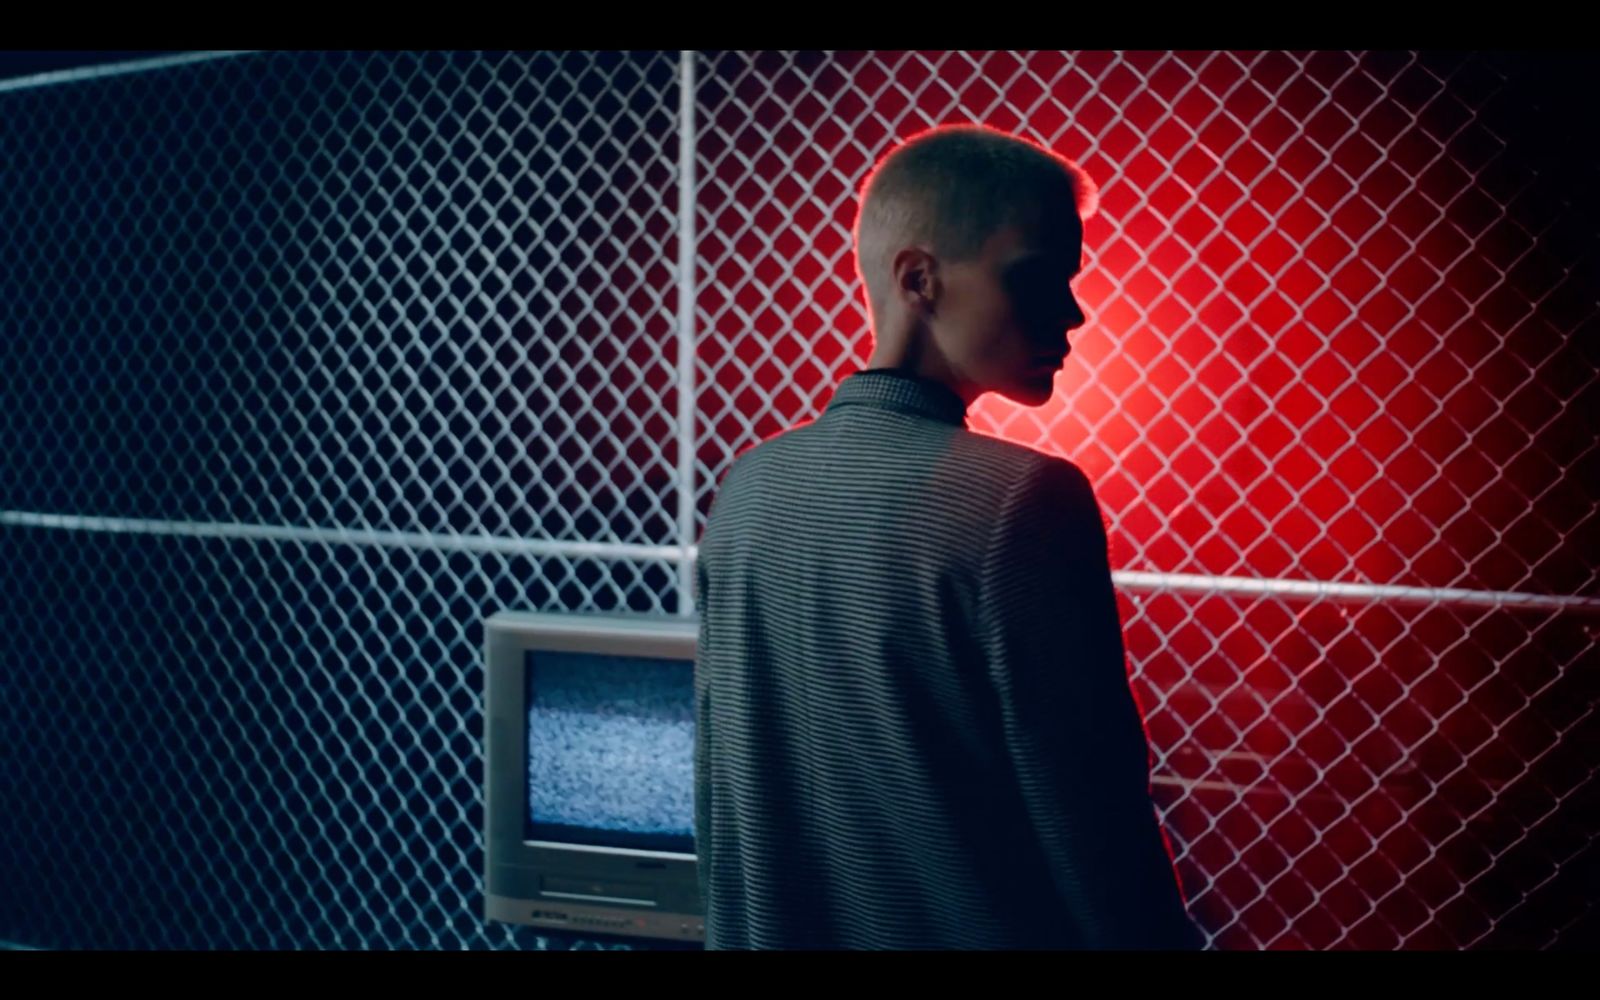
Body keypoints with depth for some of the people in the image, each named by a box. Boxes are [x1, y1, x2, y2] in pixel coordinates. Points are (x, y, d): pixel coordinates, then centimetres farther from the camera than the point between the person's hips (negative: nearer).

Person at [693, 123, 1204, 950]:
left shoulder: (748, 489, -2)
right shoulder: (1019, 499, -21)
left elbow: (718, 787, 6)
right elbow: (1095, 823, -19)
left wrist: (741, 928, 17)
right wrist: (1158, 936, -6)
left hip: (766, 931, 5)